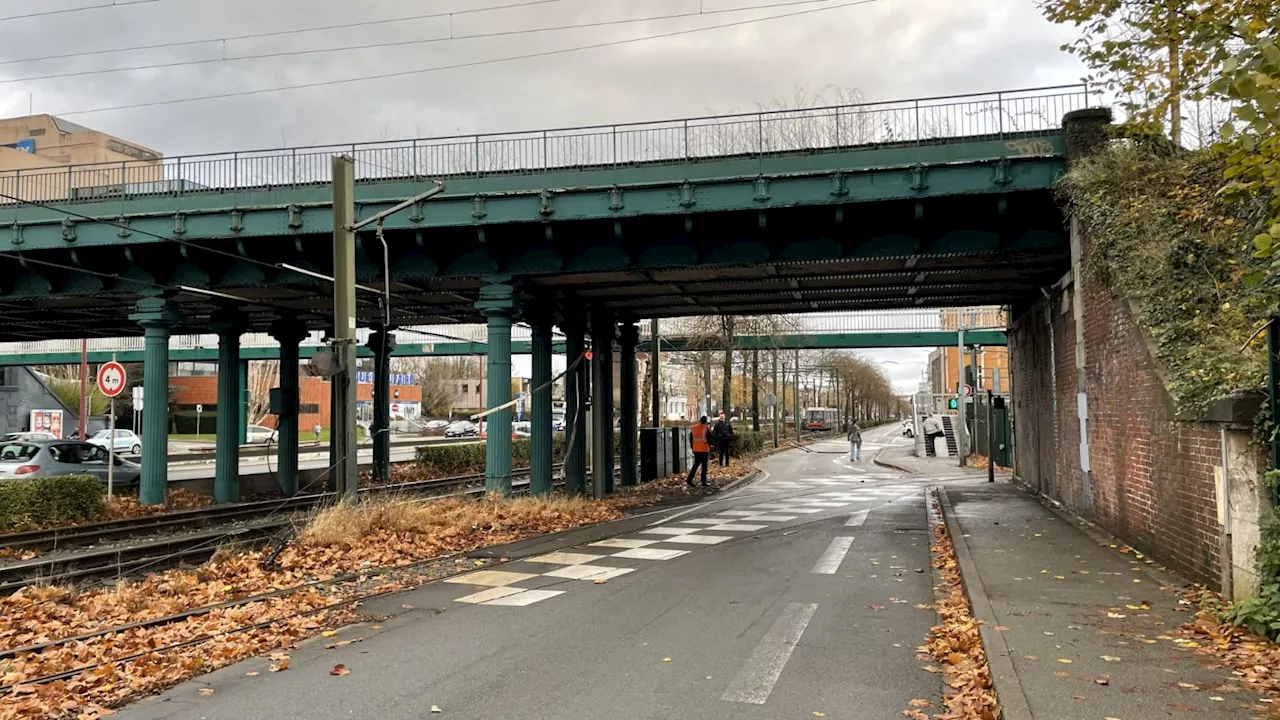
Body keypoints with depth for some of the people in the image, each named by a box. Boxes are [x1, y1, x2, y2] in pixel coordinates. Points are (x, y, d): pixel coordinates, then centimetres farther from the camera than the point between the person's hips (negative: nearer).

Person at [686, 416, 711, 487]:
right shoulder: (706, 429, -10)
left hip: (696, 450, 5)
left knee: (696, 464, 15)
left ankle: (689, 479, 4)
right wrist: (710, 450, 2)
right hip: (704, 450, -5)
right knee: (704, 465, 4)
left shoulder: (694, 428, 5)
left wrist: (692, 448, 19)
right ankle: (703, 482, 6)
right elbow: (709, 440, -9)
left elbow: (691, 439, 10)